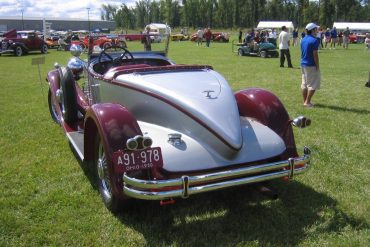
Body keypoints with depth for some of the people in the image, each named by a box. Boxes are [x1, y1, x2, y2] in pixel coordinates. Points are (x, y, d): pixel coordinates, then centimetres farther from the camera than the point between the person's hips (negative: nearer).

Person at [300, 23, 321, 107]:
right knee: (313, 85, -1)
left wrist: (303, 61, 19)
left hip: (303, 64, 8)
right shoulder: (314, 40, -15)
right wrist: (317, 66, -13)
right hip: (311, 65, -8)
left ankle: (305, 101, 19)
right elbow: (315, 55, -17)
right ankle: (307, 102, -2)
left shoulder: (303, 40, 9)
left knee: (304, 84, 13)